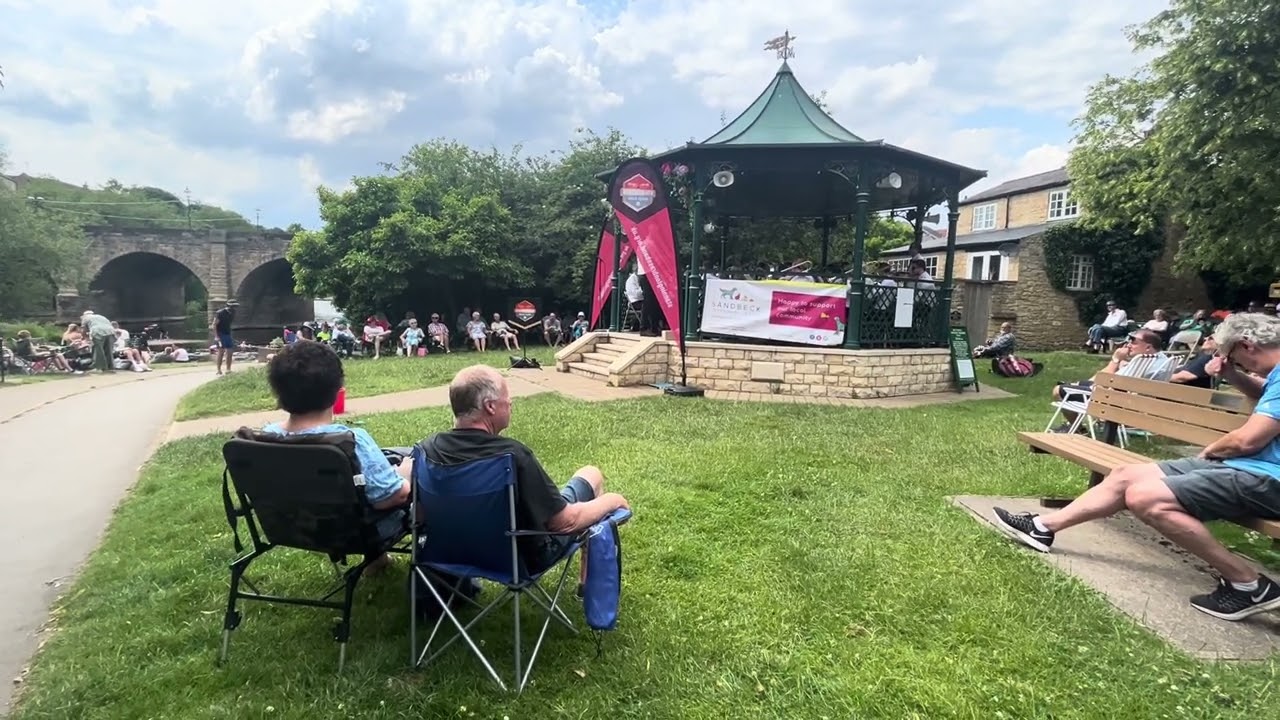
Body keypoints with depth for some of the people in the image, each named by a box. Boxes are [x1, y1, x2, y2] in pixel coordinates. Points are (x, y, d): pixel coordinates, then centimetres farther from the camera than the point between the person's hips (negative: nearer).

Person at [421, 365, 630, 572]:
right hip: (524, 557, -5)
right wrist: (612, 500, -8)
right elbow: (566, 522, -26)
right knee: (591, 474, 14)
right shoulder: (513, 454, -35)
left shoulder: (429, 448, -18)